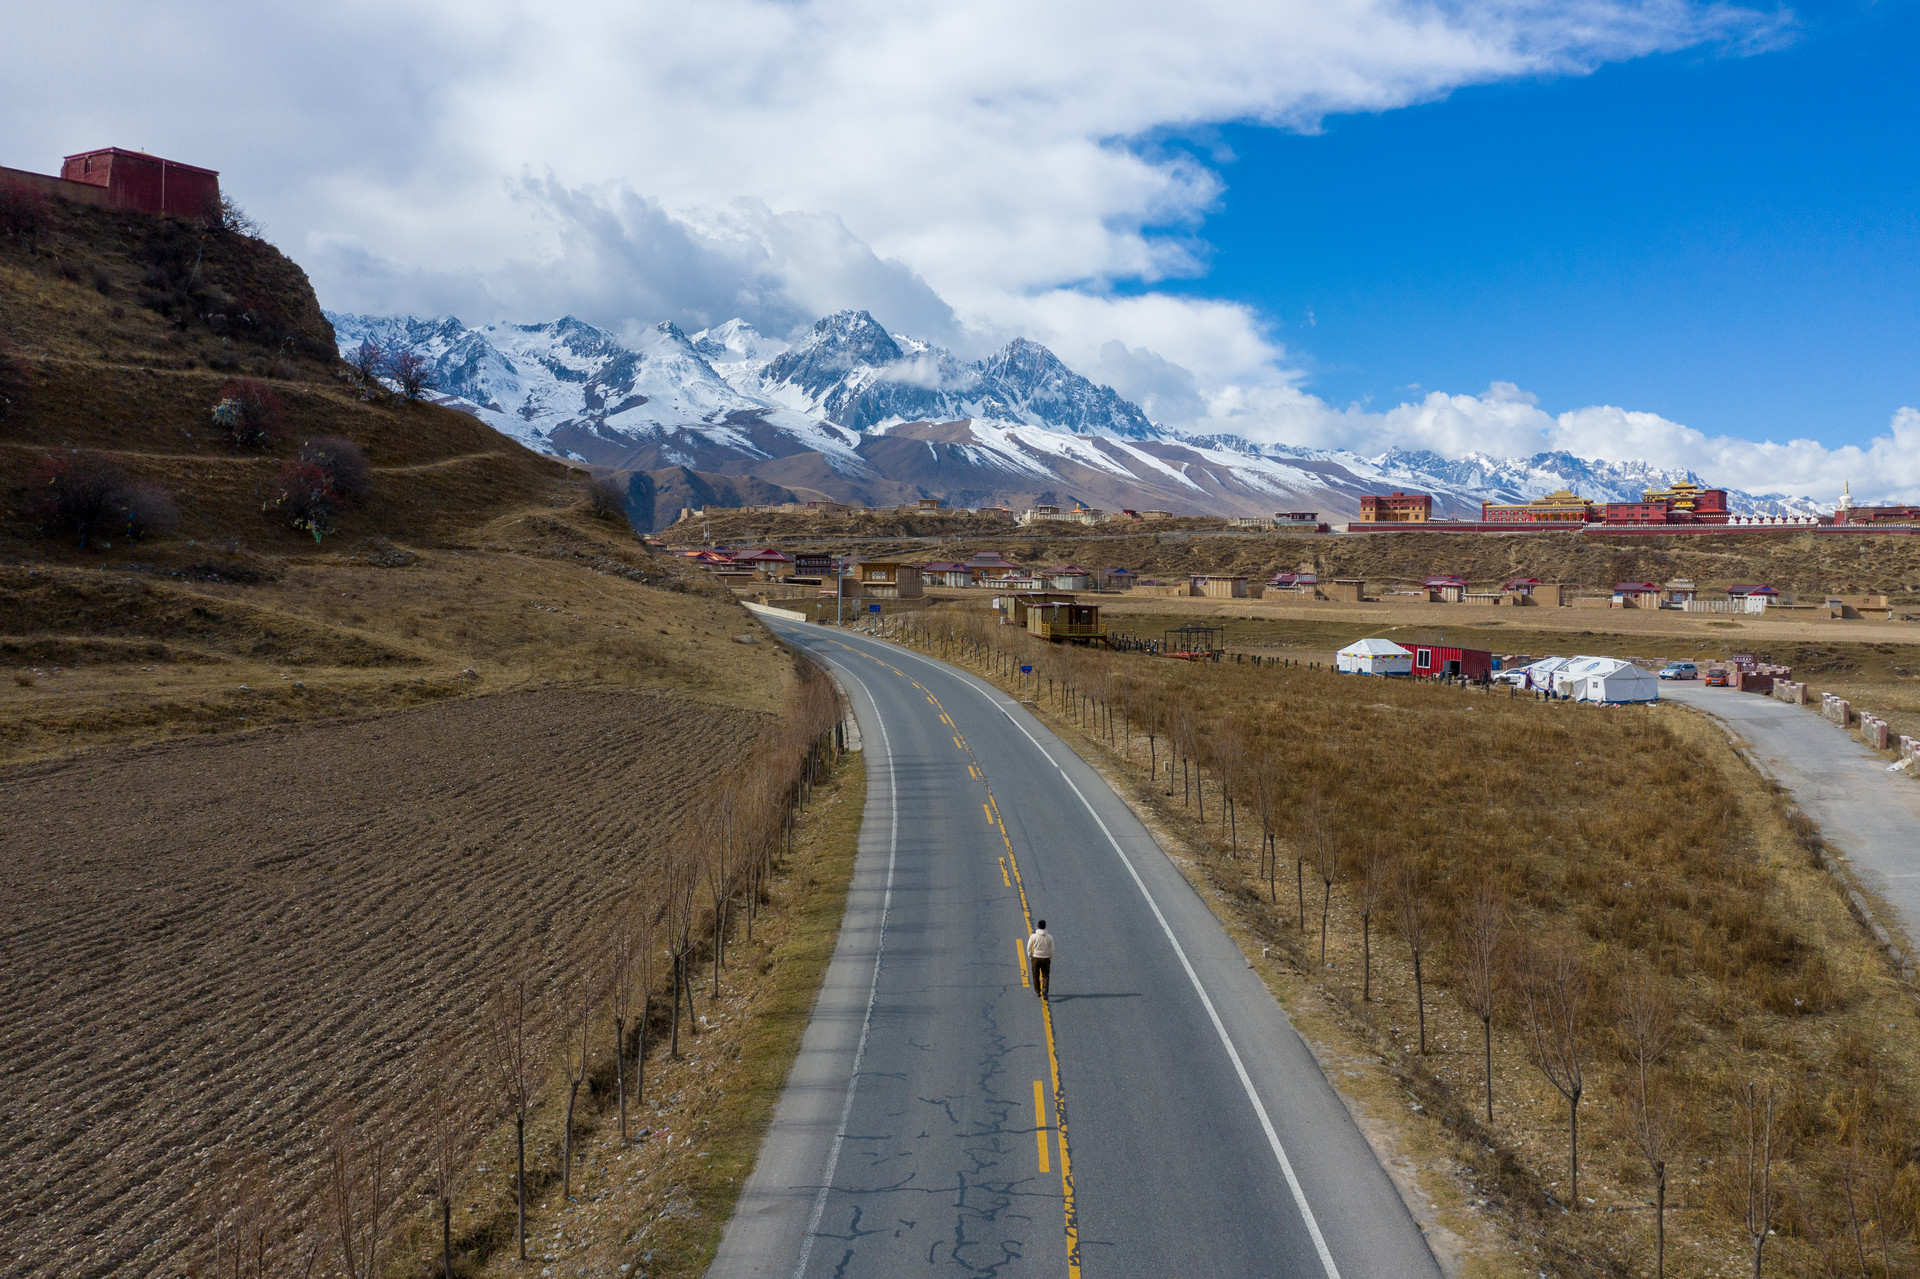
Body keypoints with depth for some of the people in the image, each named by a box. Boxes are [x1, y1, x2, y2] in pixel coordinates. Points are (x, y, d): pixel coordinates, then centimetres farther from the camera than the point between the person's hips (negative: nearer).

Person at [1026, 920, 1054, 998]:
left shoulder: (1033, 936, -8)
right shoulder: (1049, 937, -4)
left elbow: (1029, 948, -3)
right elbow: (1052, 949, 1)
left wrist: (1030, 957, 10)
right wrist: (1050, 958, 14)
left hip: (1035, 958, 0)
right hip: (1046, 958, 0)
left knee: (1036, 976, 15)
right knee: (1045, 975, 7)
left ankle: (1037, 991, 23)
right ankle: (1044, 989, -16)